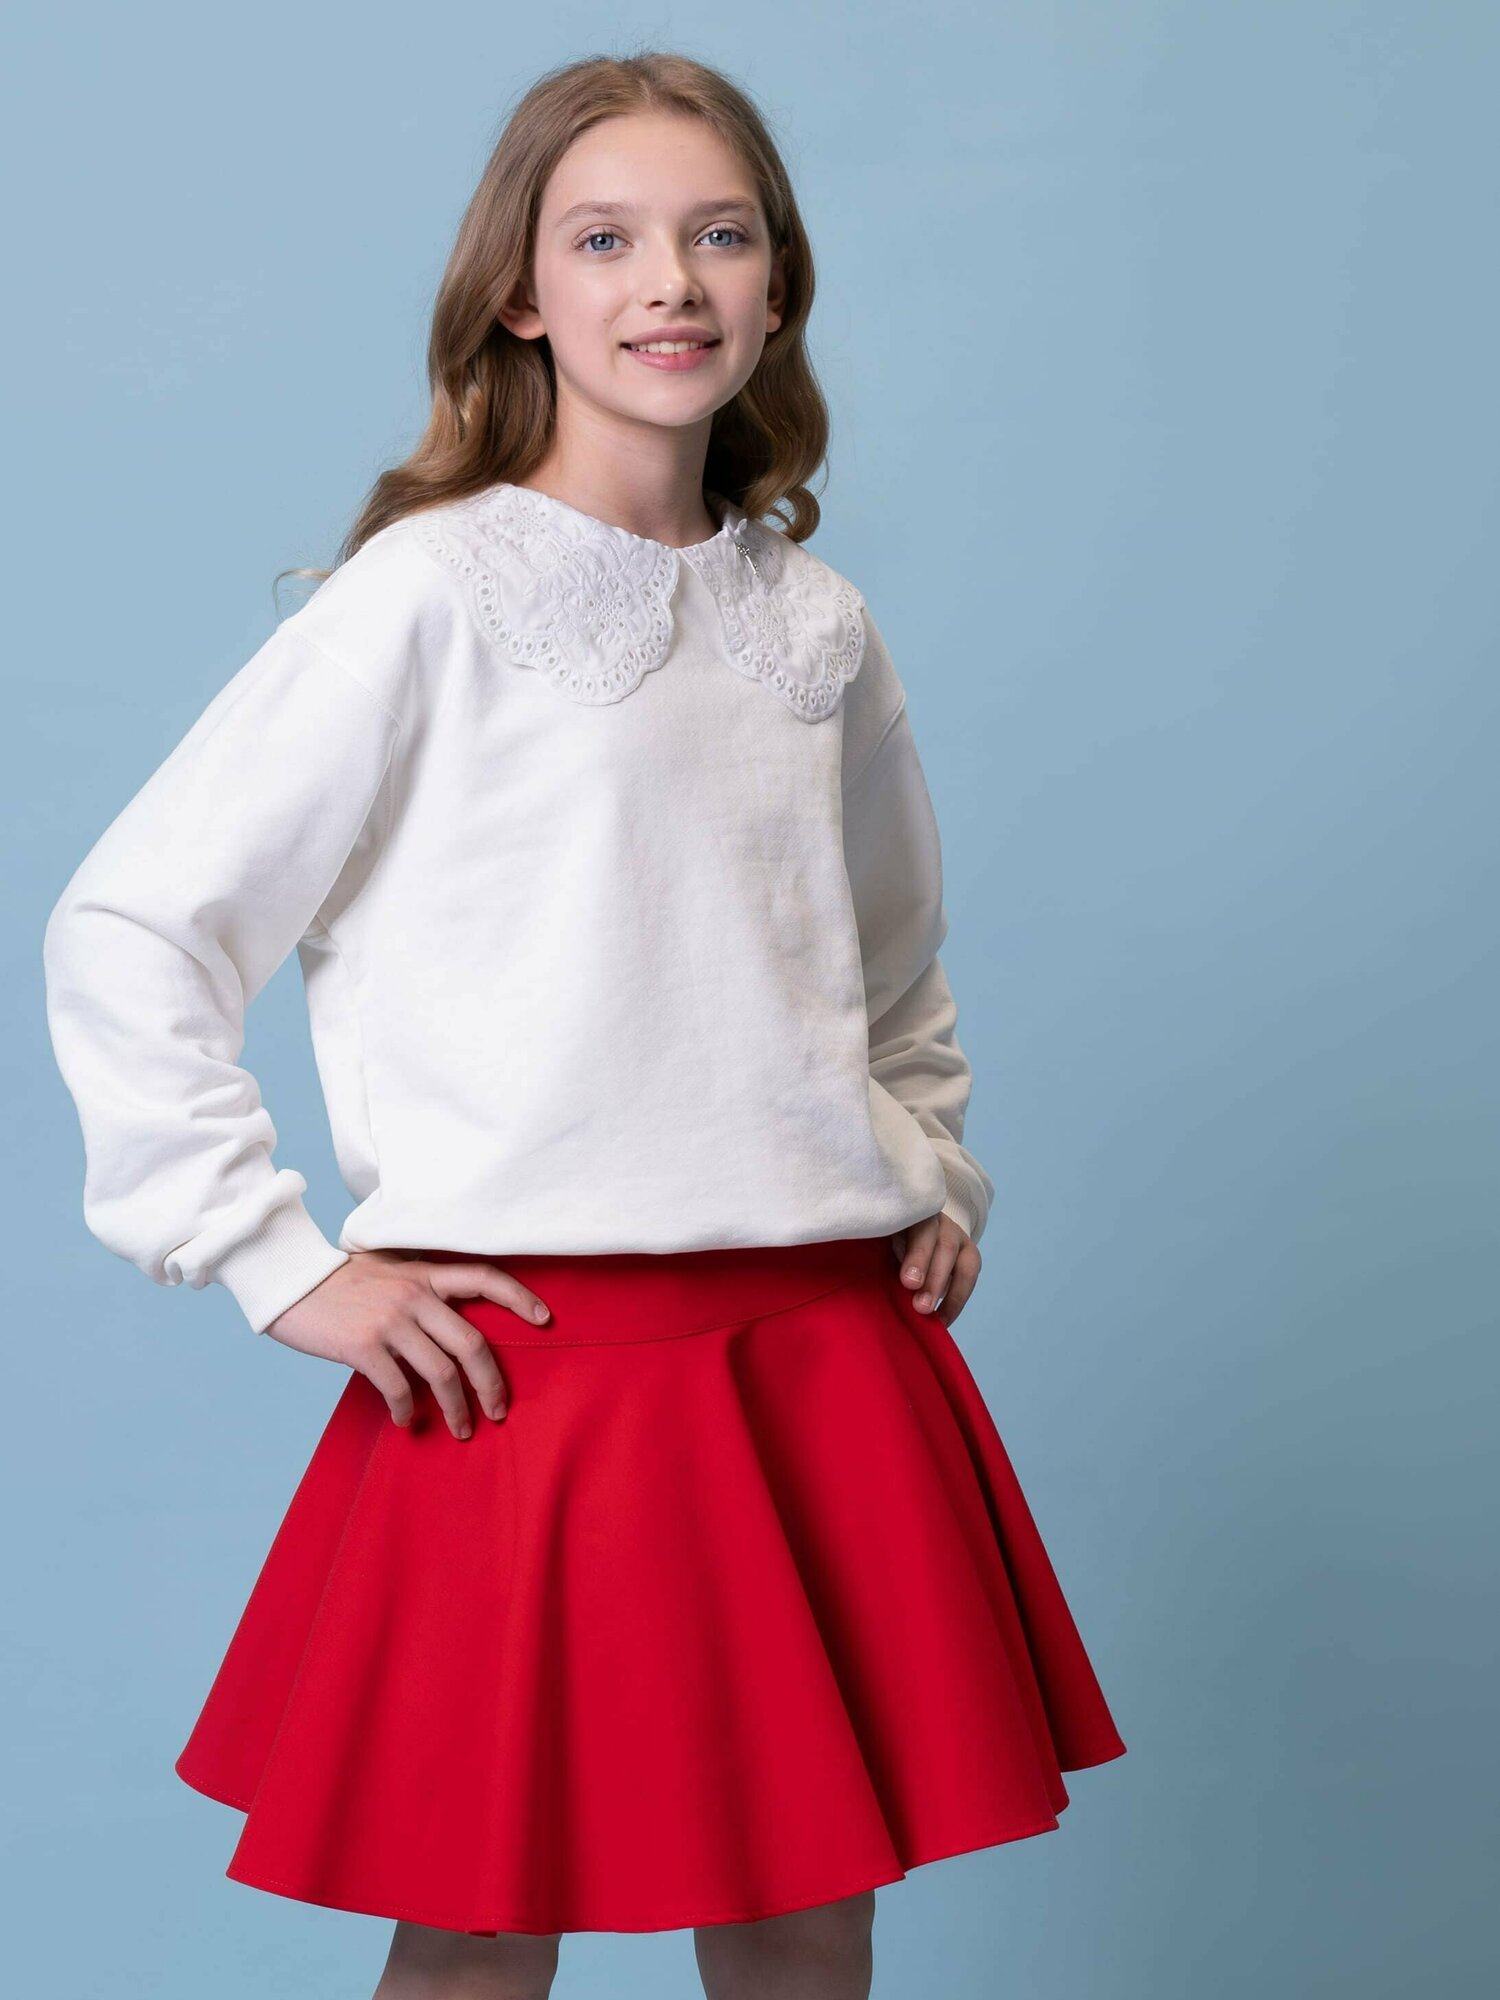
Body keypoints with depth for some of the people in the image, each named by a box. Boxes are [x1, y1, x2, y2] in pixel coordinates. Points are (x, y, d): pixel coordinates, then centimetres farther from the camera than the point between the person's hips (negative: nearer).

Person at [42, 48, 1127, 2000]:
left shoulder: (817, 621, 11)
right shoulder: (431, 595, -6)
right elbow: (125, 928, -7)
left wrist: (939, 1175, 14)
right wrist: (281, 1263, -10)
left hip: (829, 1352, 5)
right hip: (534, 1365, -5)